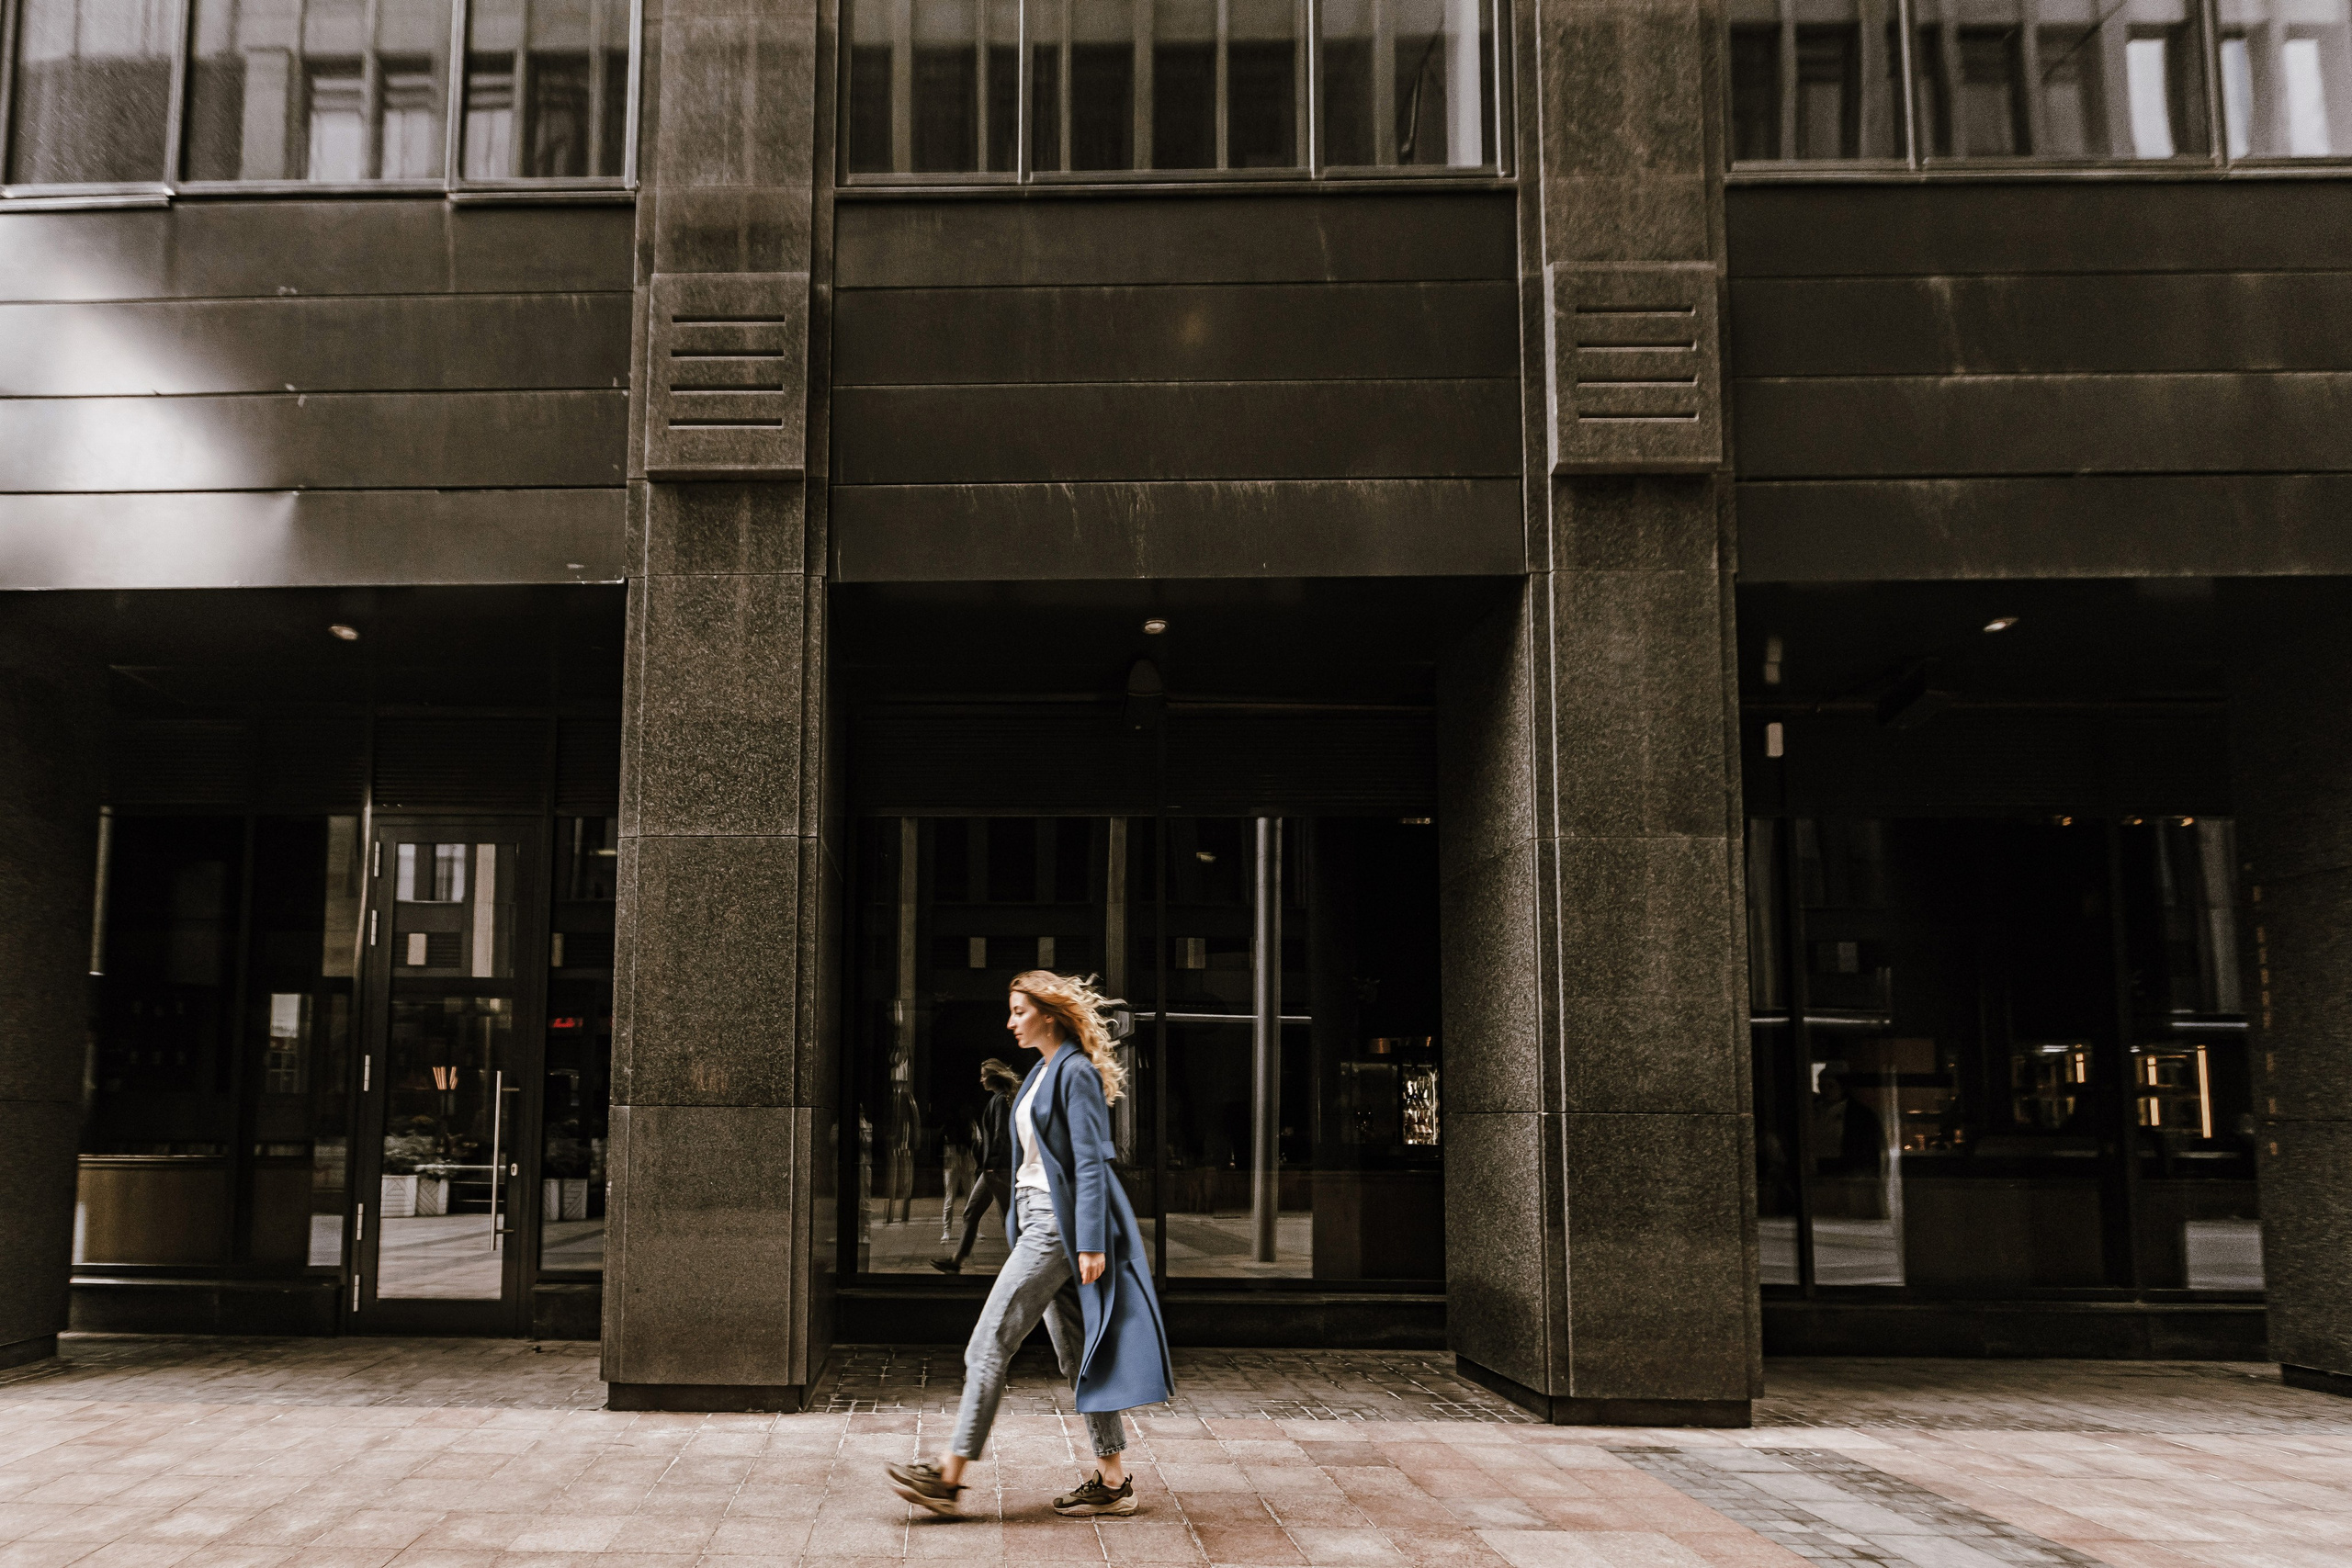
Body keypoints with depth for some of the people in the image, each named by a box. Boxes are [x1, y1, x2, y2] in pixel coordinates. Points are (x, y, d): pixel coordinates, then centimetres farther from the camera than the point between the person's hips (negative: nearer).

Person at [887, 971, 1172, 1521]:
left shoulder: (1076, 1073, -13)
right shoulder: (1044, 1072, 16)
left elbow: (1090, 1163, -17)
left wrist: (1090, 1244, -21)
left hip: (1059, 1224, -10)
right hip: (1038, 1222, 10)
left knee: (989, 1344, -8)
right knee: (1077, 1355, 10)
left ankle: (950, 1474, -3)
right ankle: (1112, 1478, 14)